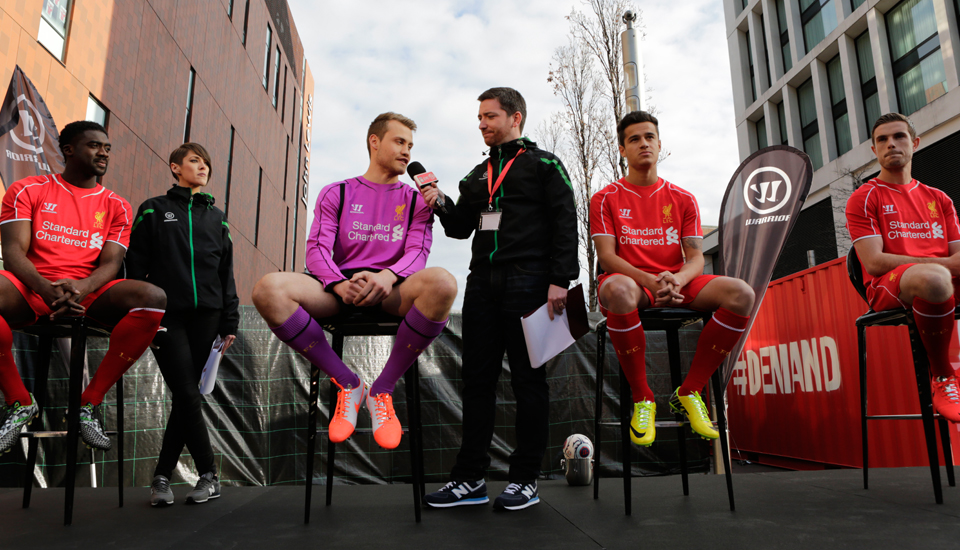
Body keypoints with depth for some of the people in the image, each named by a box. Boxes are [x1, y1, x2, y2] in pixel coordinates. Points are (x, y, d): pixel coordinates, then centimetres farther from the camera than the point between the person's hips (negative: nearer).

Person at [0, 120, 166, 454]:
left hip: (89, 292, 1)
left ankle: (90, 402, -18)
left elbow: (110, 263, 3)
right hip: (33, 287, -1)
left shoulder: (116, 206, 14)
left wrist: (80, 288, -22)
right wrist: (47, 289, -23)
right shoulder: (28, 190, 11)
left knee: (154, 298, -29)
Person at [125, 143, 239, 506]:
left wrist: (229, 323, 8)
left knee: (186, 397, 3)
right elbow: (136, 267, 3)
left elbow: (226, 273, 15)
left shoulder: (216, 217, 18)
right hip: (167, 316, -3)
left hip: (205, 317, 3)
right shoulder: (153, 210, 9)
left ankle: (163, 476, 14)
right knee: (187, 395, -10)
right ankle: (209, 475, 0)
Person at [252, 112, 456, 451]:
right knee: (268, 289, -29)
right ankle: (347, 384, -13)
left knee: (441, 283, -36)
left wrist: (387, 276, -22)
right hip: (341, 290, 1)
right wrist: (340, 284, -19)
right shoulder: (336, 193, 16)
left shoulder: (415, 200, 17)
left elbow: (418, 250, 1)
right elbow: (317, 247, 4)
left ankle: (382, 390, -18)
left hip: (392, 290, 0)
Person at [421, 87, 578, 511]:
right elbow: (461, 228, 24)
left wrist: (560, 279, -14)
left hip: (526, 281, -5)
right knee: (477, 380, 3)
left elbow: (565, 222, -2)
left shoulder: (543, 164, 7)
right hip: (482, 282, 6)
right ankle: (470, 478, 10)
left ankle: (525, 480, 9)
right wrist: (441, 206, 3)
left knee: (528, 379, -1)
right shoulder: (478, 175, 24)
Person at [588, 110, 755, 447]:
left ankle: (688, 393, -12)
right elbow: (607, 256, -6)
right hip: (632, 281, -3)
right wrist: (649, 281, -24)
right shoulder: (606, 199, 4)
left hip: (678, 283, 4)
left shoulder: (683, 199, 12)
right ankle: (642, 398, -22)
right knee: (617, 290, -41)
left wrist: (676, 279, -20)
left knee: (741, 294, -23)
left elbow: (696, 258, 5)